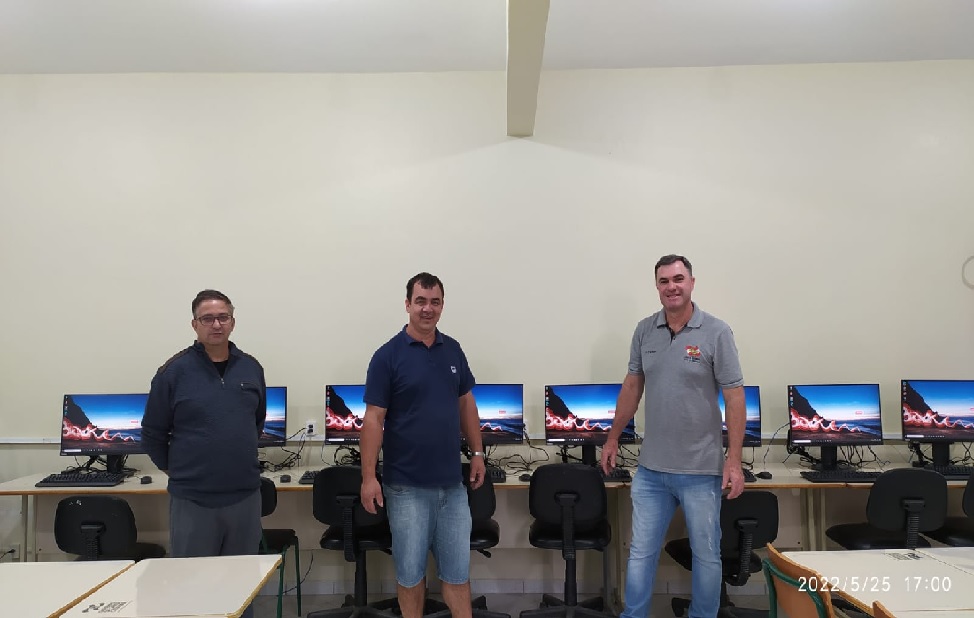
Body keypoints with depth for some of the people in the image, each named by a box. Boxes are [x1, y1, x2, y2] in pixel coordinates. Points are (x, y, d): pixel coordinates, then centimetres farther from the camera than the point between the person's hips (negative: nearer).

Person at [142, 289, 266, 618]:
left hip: (245, 496, 3)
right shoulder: (175, 370, -6)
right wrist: (176, 471, 6)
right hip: (192, 499, -3)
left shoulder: (251, 368, 4)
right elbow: (152, 433, 1)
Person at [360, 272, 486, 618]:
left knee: (457, 566, 11)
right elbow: (374, 418, -10)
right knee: (410, 568, 10)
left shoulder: (453, 350, 6)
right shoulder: (388, 356, -9)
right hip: (407, 484, -4)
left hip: (451, 481, 4)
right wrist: (369, 476, -13)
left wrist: (477, 452, 12)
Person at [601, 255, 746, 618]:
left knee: (706, 554, 12)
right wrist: (613, 438, 14)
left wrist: (734, 461, -13)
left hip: (701, 470, -3)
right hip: (651, 469, 3)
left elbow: (734, 397, -9)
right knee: (641, 553, 11)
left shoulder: (716, 333, -8)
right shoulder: (644, 331, 3)